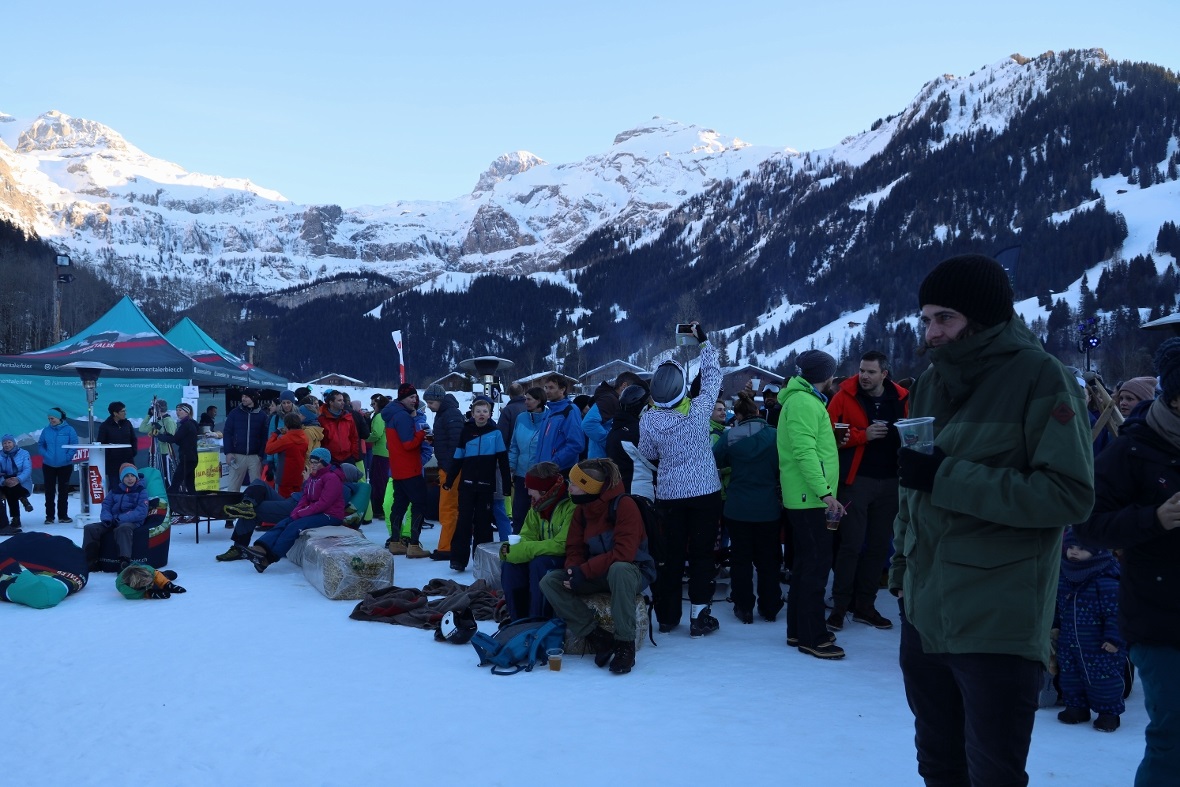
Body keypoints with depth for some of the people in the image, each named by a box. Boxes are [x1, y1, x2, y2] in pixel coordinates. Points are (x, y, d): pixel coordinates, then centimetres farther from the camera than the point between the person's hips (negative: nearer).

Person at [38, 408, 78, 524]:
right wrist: (46, 455, -7)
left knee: (63, 491, 7)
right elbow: (40, 444, 7)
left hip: (65, 466, -2)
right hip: (48, 466, 2)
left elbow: (74, 445, -6)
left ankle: (63, 515, 15)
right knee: (49, 491, 4)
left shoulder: (69, 430, -5)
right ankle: (49, 516, 11)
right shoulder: (46, 430, 1)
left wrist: (67, 457, -13)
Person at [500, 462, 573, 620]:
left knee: (540, 564, -32)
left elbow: (562, 545, -29)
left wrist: (519, 551, -26)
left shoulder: (572, 506, -24)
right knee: (510, 564, -10)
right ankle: (519, 620, -2)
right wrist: (512, 550, -22)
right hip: (546, 556, 8)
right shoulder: (537, 506, 2)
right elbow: (527, 537, 3)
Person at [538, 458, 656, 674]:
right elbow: (574, 549, 5)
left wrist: (583, 571, -28)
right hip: (598, 574, 7)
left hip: (632, 571, -7)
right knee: (549, 581, -13)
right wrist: (572, 570, -18)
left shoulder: (624, 505, -19)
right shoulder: (581, 510, 3)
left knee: (618, 570, -42)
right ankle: (596, 636, -18)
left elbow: (624, 553, -27)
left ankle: (625, 643, -28)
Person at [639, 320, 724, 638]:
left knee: (670, 554, 11)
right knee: (701, 554, 5)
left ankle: (667, 616, 19)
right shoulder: (699, 411, -16)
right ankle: (699, 617, 8)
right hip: (705, 492, -2)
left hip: (668, 494, 2)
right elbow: (712, 375, -2)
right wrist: (704, 340, 7)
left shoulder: (648, 420, -12)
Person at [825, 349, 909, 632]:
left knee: (879, 545, 10)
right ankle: (839, 606, 4)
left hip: (890, 481, 4)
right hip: (857, 480, -4)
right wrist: (863, 435, -21)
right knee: (852, 545, -5)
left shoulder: (901, 398, 4)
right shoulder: (845, 396, -5)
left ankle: (865, 605, 21)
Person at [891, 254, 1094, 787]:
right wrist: (902, 562, 16)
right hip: (923, 612, 6)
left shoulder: (1041, 377, -10)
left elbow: (1071, 494, -18)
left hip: (999, 623, -6)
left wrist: (948, 477, -20)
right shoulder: (931, 382, 11)